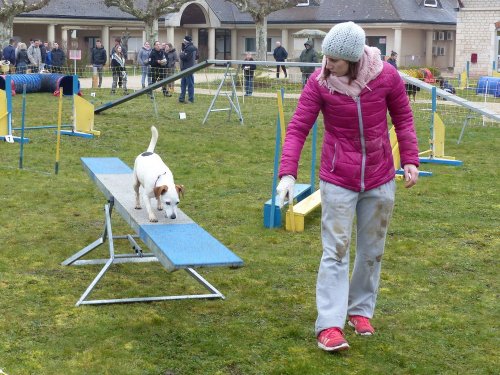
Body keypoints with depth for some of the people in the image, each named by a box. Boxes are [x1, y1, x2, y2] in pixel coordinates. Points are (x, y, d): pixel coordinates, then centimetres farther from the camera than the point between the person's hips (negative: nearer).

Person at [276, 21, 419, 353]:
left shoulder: (386, 76, -10)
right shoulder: (319, 82, -13)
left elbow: (403, 119, 4)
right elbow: (298, 129, -14)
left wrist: (410, 160, -1)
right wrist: (287, 172, -25)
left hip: (380, 179, 2)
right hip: (338, 181, -2)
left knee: (372, 251, 13)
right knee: (336, 251, -6)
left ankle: (361, 309, 30)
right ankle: (330, 325, -5)